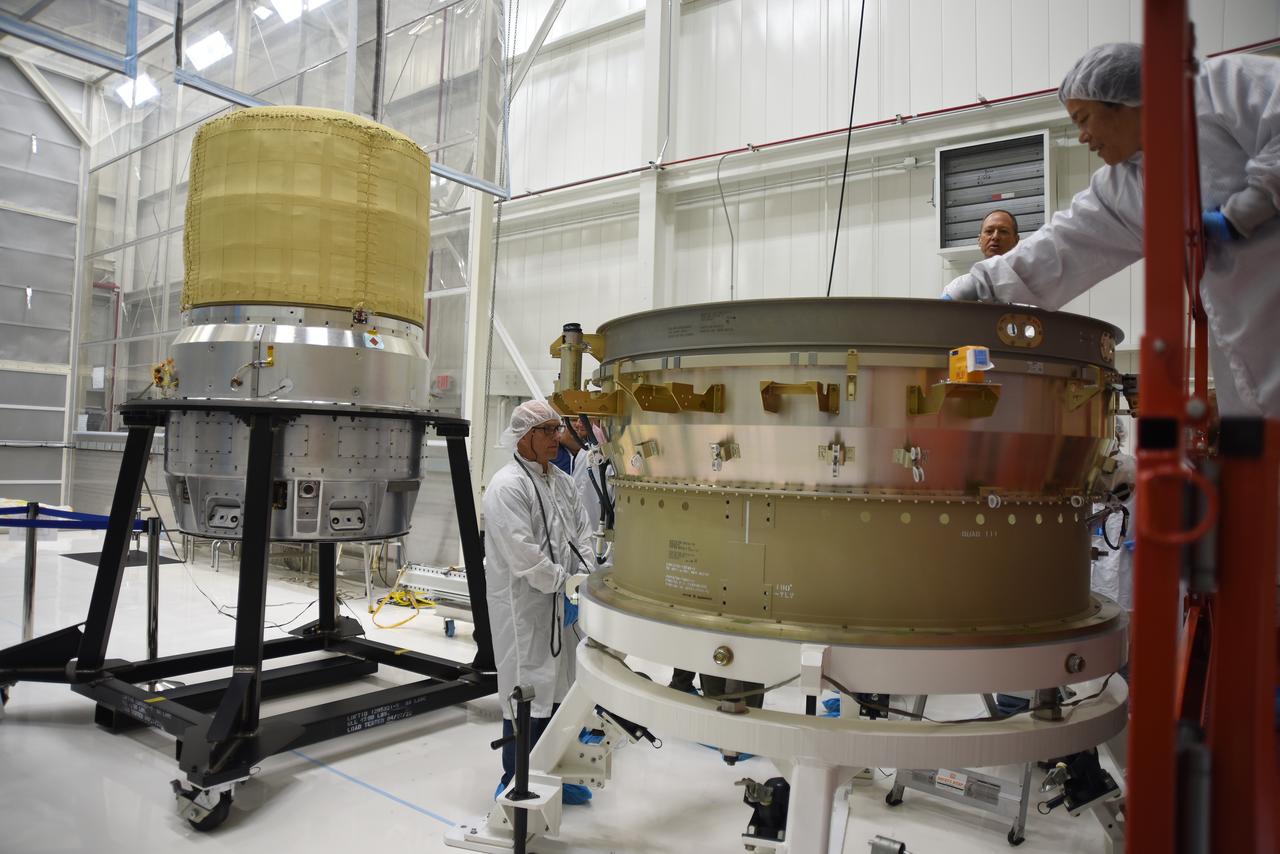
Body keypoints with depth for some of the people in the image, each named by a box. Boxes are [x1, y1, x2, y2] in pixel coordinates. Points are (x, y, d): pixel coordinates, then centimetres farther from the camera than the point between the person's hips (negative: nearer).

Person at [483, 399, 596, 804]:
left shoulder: (562, 482, 11)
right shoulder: (507, 486, -16)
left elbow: (581, 531, 14)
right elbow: (522, 554, -22)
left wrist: (587, 575, -1)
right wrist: (567, 583, -17)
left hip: (560, 606, 8)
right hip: (524, 608, -8)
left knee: (556, 687, 16)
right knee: (527, 691, 0)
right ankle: (516, 783, 16)